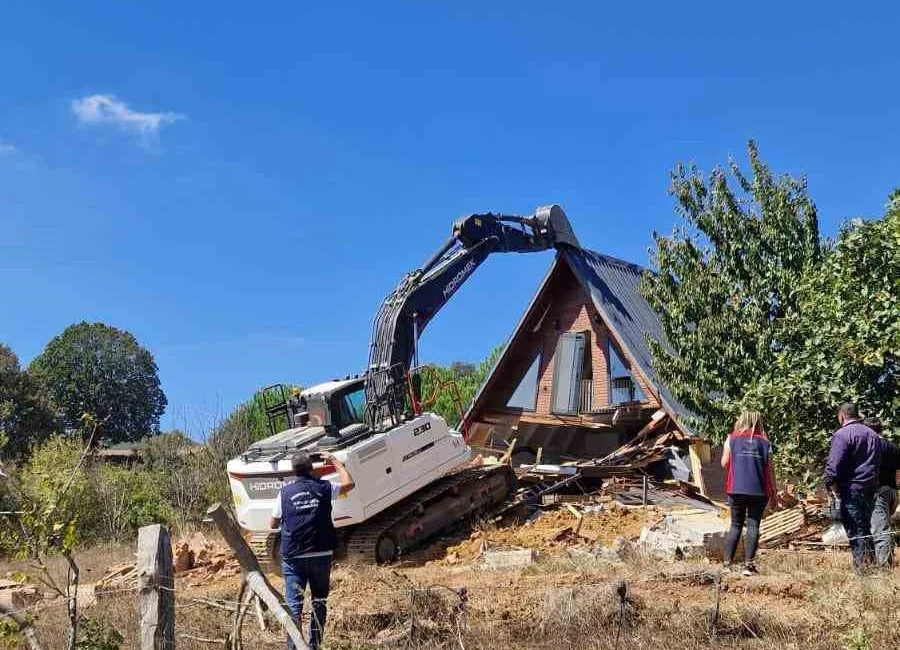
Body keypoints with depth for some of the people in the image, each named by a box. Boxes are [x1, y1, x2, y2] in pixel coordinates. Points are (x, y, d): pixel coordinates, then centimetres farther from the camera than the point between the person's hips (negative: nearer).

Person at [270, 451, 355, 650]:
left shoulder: (286, 491, -1)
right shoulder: (324, 488, 1)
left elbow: (274, 524, 8)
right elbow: (349, 484, 18)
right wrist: (334, 461, 24)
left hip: (293, 557, -1)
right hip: (321, 555, 1)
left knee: (293, 604, 1)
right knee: (319, 601, 13)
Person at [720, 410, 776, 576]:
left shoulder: (732, 439, 2)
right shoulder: (765, 442, 3)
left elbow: (724, 463, 1)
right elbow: (769, 470, 3)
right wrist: (773, 492, 11)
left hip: (736, 489, 1)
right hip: (758, 491, -1)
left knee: (735, 525, 10)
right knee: (753, 525, 4)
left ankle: (727, 563, 7)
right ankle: (748, 564, -2)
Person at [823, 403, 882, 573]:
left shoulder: (842, 434, -12)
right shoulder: (873, 434, 13)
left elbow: (834, 464, -19)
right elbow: (878, 463, 20)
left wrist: (830, 484, -8)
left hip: (852, 489, -8)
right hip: (871, 488, 8)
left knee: (855, 530, -3)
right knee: (866, 527, 16)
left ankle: (861, 567, -3)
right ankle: (871, 563, 21)